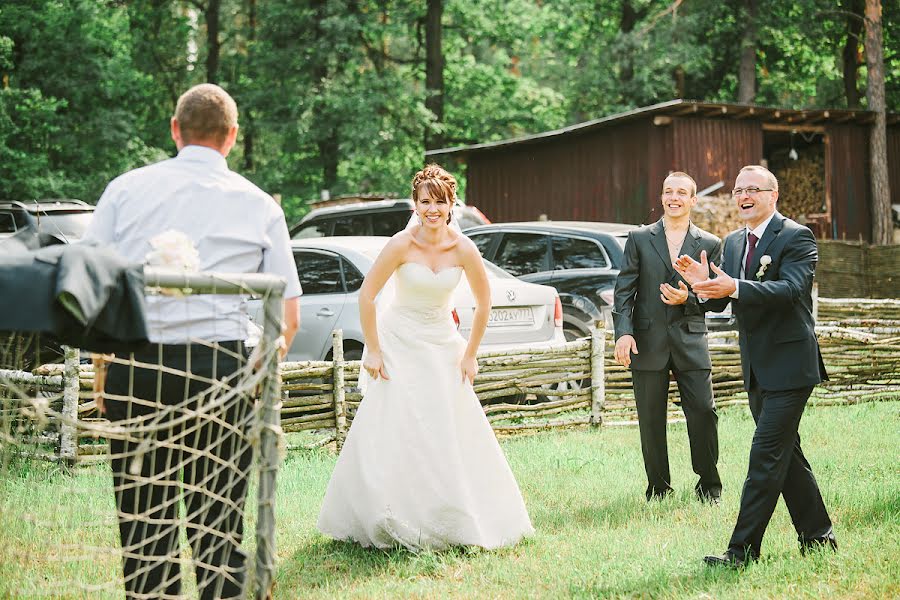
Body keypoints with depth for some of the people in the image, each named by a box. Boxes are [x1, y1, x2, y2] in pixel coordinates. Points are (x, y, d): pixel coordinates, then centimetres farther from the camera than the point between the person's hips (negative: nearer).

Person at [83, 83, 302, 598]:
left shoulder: (126, 188, 8)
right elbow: (288, 318, 7)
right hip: (221, 367, 0)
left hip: (134, 367, 1)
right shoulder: (259, 205, 8)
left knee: (144, 525, 7)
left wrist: (100, 366, 14)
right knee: (219, 527, 5)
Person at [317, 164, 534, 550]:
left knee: (453, 435, 4)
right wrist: (373, 351, -10)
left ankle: (458, 522, 19)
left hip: (442, 344, 3)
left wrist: (469, 356, 3)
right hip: (399, 342, -2)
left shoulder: (463, 249, -11)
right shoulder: (402, 244, -17)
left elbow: (483, 303, 2)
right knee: (391, 433, -6)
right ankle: (396, 522, 4)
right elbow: (367, 295, -11)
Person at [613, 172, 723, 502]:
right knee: (651, 422, 4)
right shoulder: (639, 239, 7)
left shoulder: (709, 244, 7)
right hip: (647, 343, 0)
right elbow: (624, 289, 2)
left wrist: (687, 298, -14)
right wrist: (623, 332, -11)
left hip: (690, 341, 0)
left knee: (704, 412, -5)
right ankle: (658, 488, 17)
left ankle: (709, 486, 12)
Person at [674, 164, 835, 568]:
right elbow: (720, 301, 8)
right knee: (785, 454, 14)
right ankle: (817, 537, 25)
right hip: (757, 368, 8)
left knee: (766, 454, -10)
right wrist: (704, 286, -15)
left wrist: (734, 288, -38)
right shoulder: (733, 242, 12)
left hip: (788, 364, -8)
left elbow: (790, 288, -26)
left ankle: (742, 550, -10)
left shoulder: (796, 237, -11)